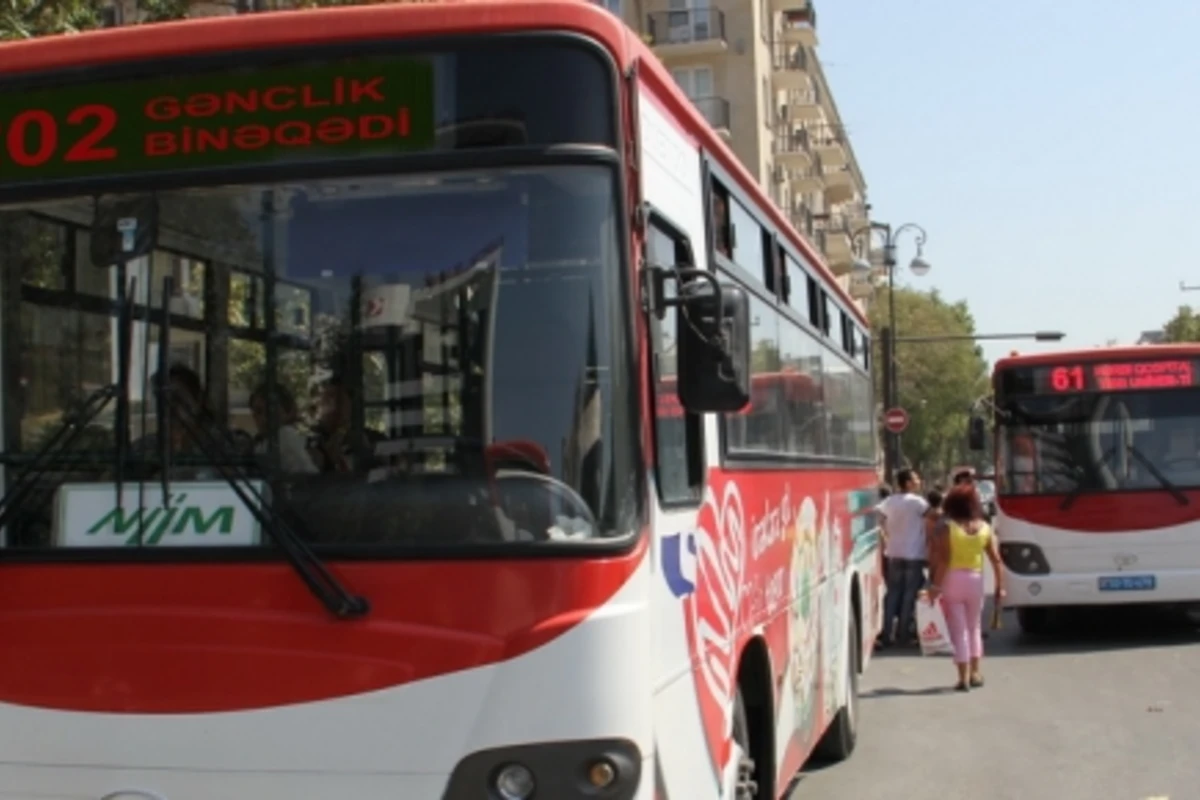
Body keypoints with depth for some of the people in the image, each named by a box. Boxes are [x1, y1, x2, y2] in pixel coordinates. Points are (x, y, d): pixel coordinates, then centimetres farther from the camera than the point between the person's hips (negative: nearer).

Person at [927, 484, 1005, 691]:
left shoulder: (945, 527, -10)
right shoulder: (984, 528, 2)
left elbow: (943, 560, -16)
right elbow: (996, 560, 0)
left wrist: (935, 585, -14)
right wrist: (1000, 586, 5)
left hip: (952, 580, -3)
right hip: (975, 579, 4)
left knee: (958, 629, 0)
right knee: (974, 627, 19)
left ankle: (964, 677, -1)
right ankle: (975, 673, 23)